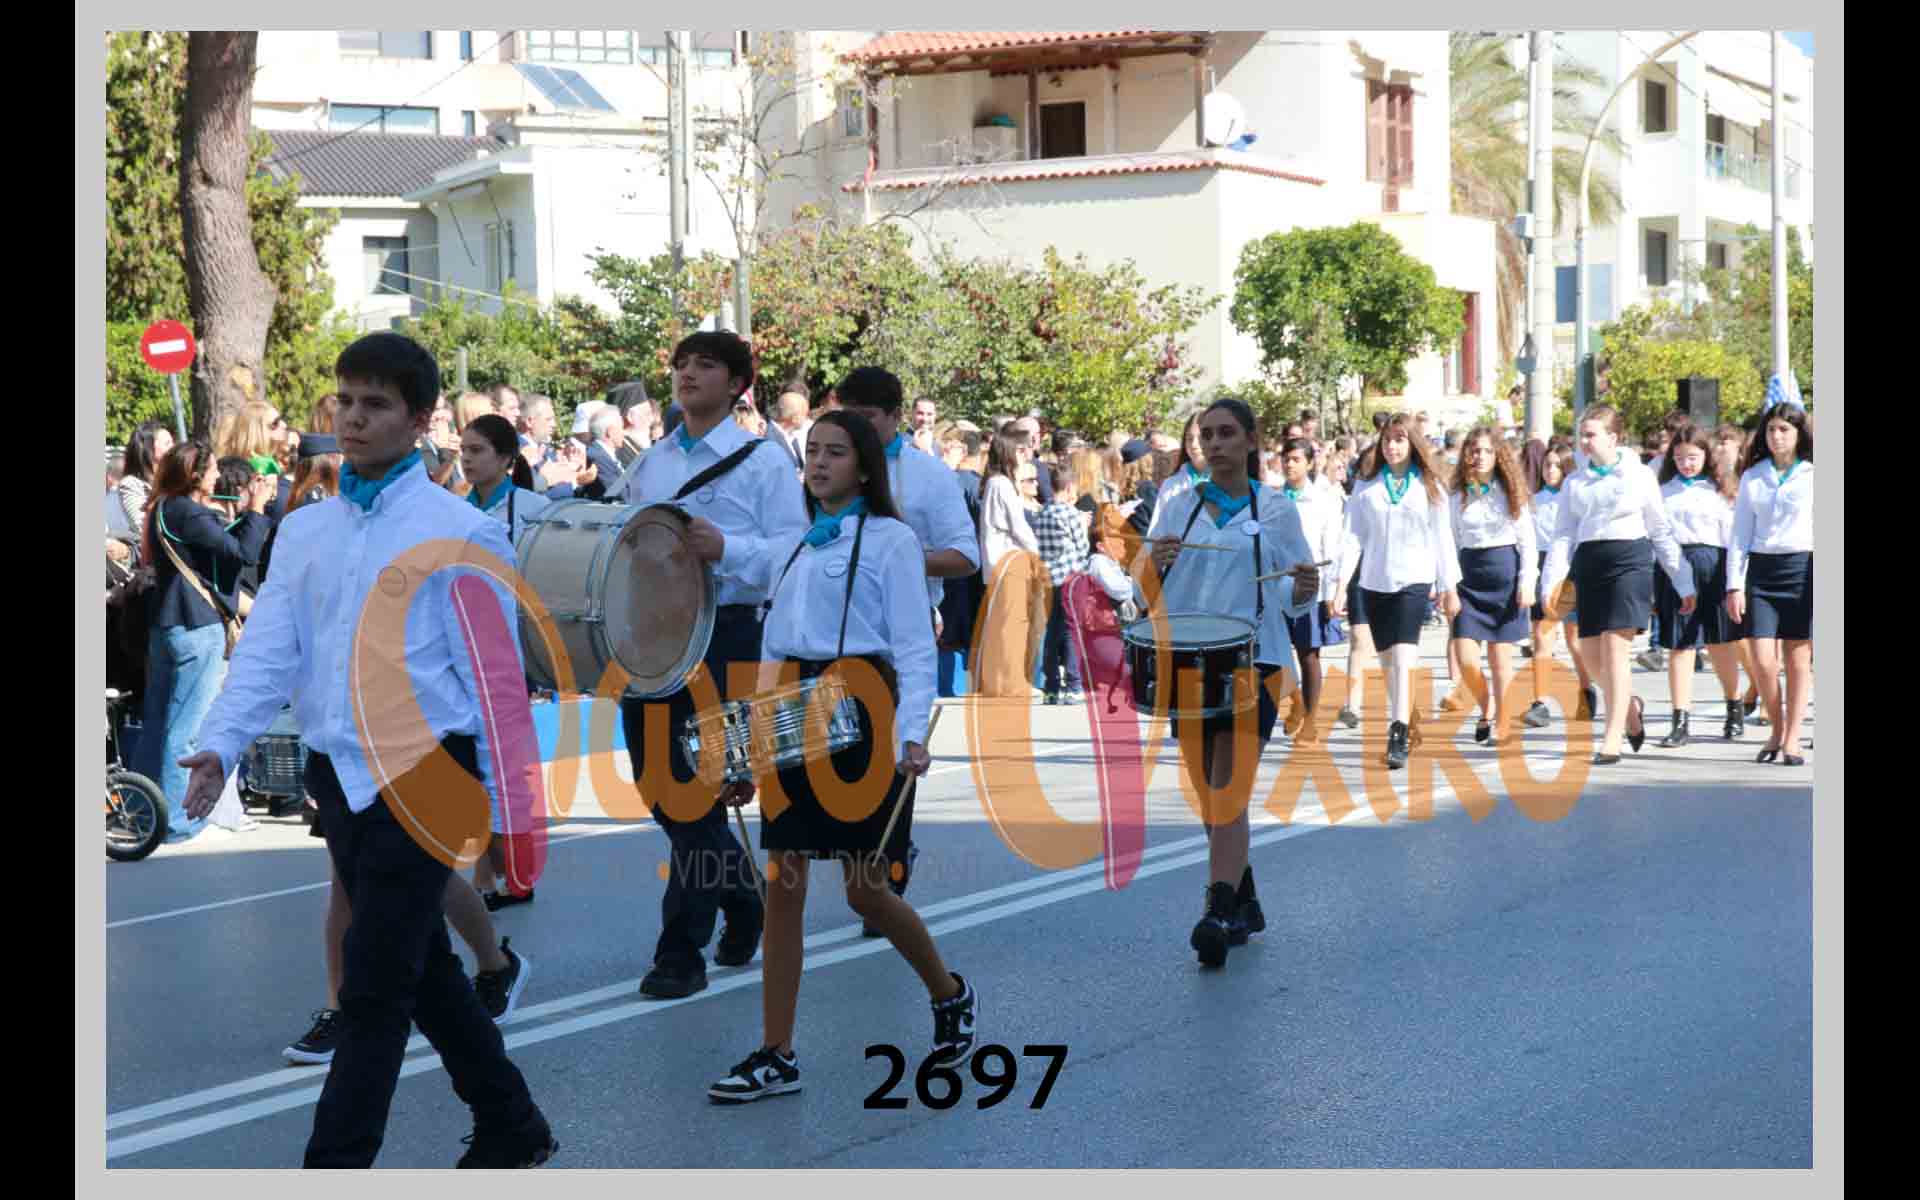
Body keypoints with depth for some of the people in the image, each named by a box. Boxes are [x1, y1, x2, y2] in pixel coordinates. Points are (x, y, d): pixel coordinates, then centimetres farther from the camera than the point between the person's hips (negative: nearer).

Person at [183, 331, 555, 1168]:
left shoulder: (461, 534, -6)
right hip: (339, 775, 6)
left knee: (374, 987, -7)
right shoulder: (305, 531, 10)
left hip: (422, 770, -6)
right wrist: (222, 745, -14)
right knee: (423, 969, 17)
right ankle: (513, 1130, 32)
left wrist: (509, 805, -8)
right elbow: (269, 650, 2)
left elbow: (496, 673, -7)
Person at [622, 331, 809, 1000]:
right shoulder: (648, 466, 18)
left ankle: (681, 953, 0)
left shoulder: (762, 461, -1)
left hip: (723, 636, -6)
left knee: (695, 791, -7)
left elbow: (794, 551, -10)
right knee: (656, 785, 10)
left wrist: (726, 549, -25)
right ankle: (742, 900, 32)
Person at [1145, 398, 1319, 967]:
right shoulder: (1178, 508, 10)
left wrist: (1305, 590, -18)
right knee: (1210, 796, 9)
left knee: (1229, 791, -15)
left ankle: (1220, 914, -22)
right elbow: (1148, 592, 9)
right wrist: (1155, 564, -13)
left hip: (1253, 662, -4)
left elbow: (1293, 600, 5)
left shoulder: (1276, 511, 4)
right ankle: (1245, 903, 25)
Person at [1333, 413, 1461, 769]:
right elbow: (1353, 537, 3)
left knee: (1404, 657, -17)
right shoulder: (1367, 486, 6)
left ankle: (1400, 737, -23)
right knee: (1387, 660, 10)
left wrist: (1450, 588, 7)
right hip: (1374, 581, 3)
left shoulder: (1428, 486, 4)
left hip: (1413, 580, -3)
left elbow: (1442, 538, 7)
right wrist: (1341, 585, -4)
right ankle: (1400, 722, 25)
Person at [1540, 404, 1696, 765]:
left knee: (1614, 647, -12)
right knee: (1590, 652, 3)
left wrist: (1684, 584, 7)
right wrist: (1550, 582, -7)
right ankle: (1629, 707, 32)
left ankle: (1612, 741, -10)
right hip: (1589, 565, 4)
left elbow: (1661, 532, 8)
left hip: (1629, 562, -4)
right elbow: (1564, 536, 8)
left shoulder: (1639, 475, 4)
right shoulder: (1575, 483, 12)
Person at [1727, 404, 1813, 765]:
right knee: (1762, 660, -5)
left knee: (1799, 658, 1)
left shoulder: (1813, 474, 2)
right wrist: (1734, 585, 3)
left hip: (1803, 567, -2)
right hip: (1762, 570, 2)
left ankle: (1792, 740, 8)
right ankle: (1776, 730, 15)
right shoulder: (1753, 477, 10)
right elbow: (1740, 534, 11)